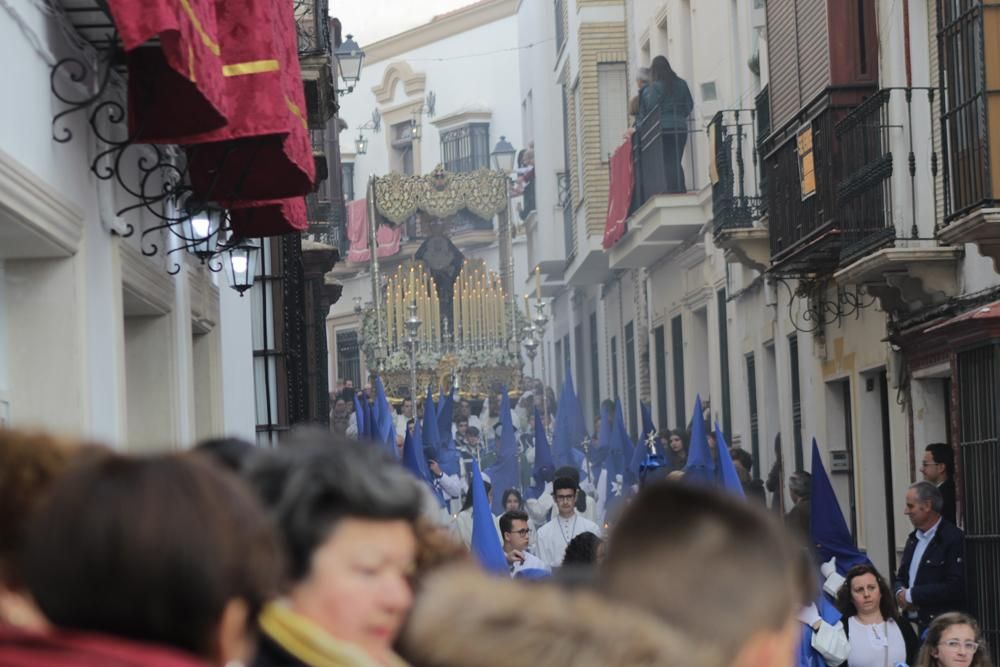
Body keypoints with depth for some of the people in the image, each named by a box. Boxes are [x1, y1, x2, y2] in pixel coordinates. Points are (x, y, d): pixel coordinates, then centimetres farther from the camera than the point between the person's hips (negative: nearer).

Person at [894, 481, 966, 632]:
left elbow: (955, 587, -19)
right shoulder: (913, 539, 17)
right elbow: (900, 578, 23)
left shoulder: (954, 539, -11)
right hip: (916, 625, 7)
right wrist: (900, 592, -3)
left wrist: (911, 595, -13)